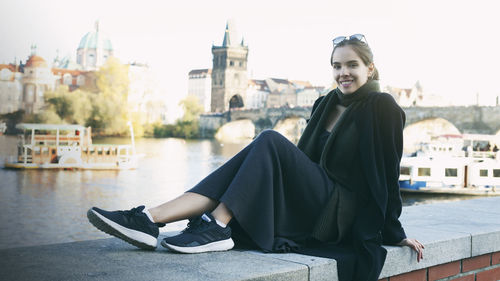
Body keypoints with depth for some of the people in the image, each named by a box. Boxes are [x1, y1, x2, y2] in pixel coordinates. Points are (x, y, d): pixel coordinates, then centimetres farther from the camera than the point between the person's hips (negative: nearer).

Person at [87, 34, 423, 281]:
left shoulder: (381, 107, -3)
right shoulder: (326, 105, 17)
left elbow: (386, 173, -3)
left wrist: (395, 233, -1)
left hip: (338, 215, -6)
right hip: (308, 204, 6)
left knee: (269, 142, -24)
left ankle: (217, 226, -34)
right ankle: (150, 220, -34)